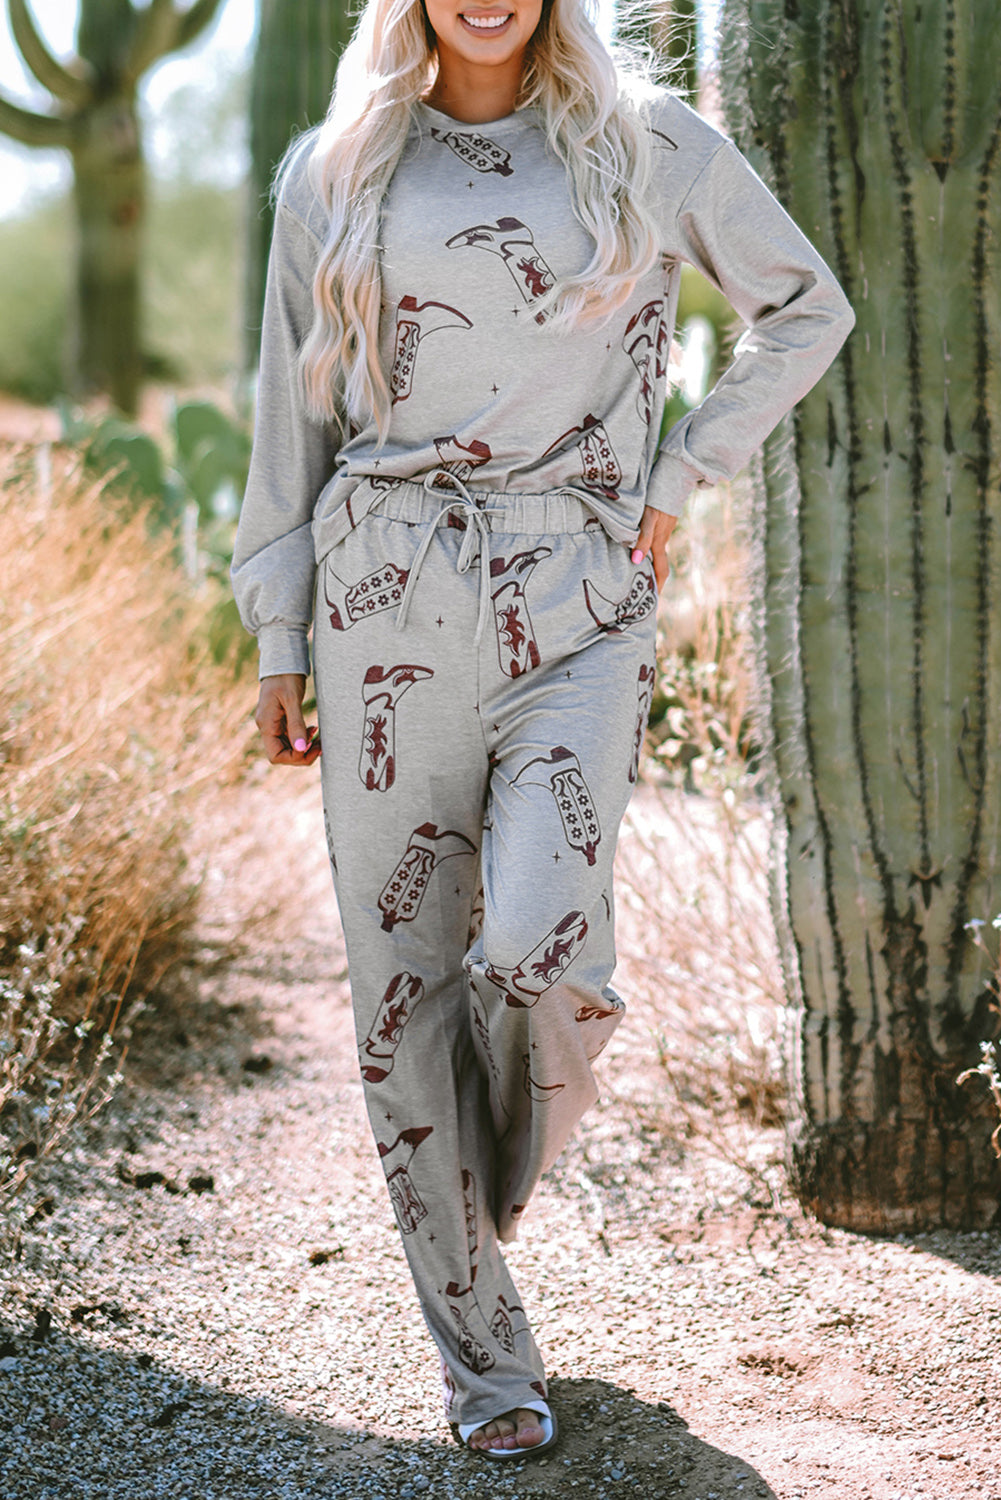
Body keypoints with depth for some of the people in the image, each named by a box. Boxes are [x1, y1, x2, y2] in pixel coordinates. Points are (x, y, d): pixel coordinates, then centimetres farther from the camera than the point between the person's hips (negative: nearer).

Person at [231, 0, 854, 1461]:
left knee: (534, 944, -21)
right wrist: (278, 638, 9)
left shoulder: (652, 144, 6)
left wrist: (675, 478, 6)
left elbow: (808, 309, 16)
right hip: (391, 601, 2)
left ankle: (522, 1144, 17)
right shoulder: (331, 171, 10)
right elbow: (293, 414, 13)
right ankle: (485, 1357, 16)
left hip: (577, 603, -2)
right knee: (403, 983, 1)